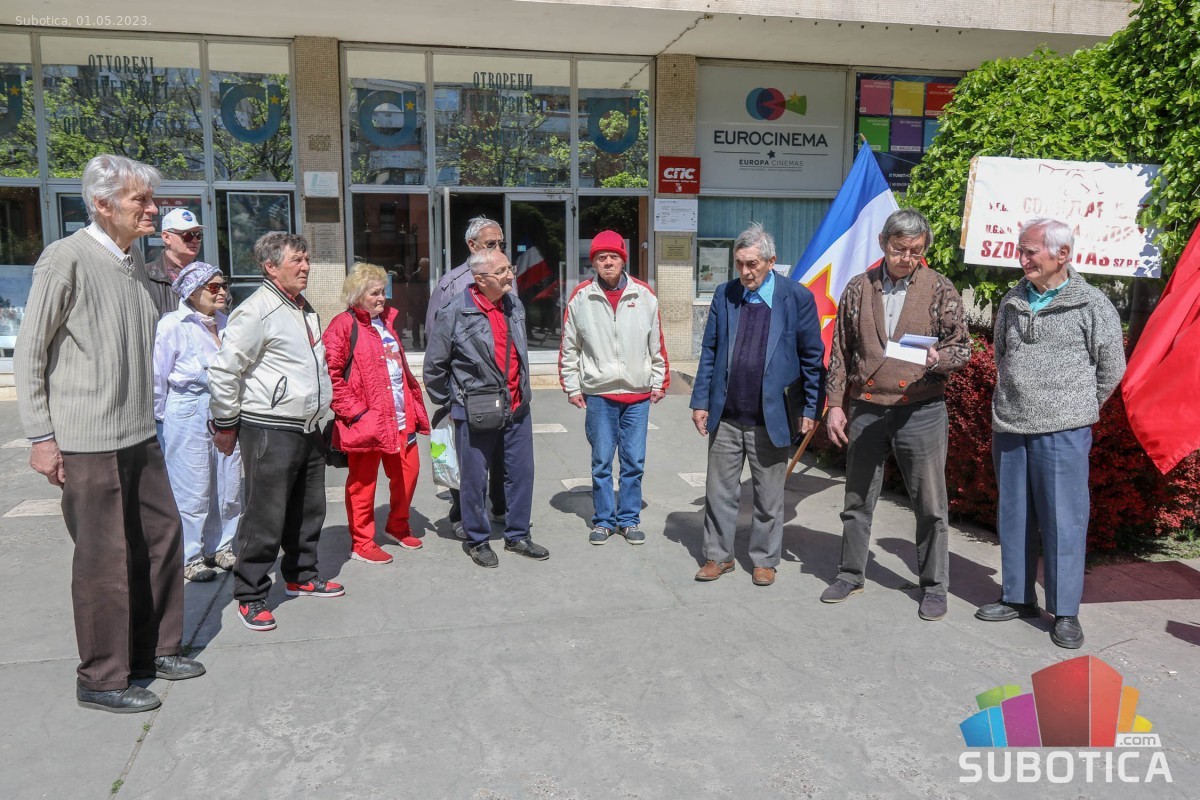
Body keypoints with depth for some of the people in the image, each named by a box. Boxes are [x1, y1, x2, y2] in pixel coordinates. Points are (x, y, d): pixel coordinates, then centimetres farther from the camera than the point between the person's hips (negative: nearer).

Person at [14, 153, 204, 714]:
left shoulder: (134, 261, 12)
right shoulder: (67, 258, -11)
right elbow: (29, 354, -10)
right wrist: (40, 436, -12)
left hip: (140, 436, 8)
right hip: (87, 442, -8)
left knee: (162, 537, 13)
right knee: (105, 557, 0)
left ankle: (153, 650, 30)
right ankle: (102, 680, 16)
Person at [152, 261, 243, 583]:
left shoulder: (226, 323, 7)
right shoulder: (173, 325, -10)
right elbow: (158, 376, -5)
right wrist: (162, 417, 1)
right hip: (189, 412, -5)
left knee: (228, 485, 10)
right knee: (192, 490, 3)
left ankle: (219, 547, 27)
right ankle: (189, 557, 18)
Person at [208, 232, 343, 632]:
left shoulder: (304, 308, 15)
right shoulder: (257, 310, -14)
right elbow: (224, 370, -15)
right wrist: (225, 424, -9)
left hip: (308, 429, 9)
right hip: (270, 431, -9)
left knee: (309, 510, 17)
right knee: (265, 517, -3)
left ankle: (301, 576, 34)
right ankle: (250, 597, 9)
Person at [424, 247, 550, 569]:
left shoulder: (514, 306, 6)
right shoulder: (455, 313, -13)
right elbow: (434, 365, -4)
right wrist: (447, 402, 2)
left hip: (516, 408, 6)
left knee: (521, 473, 13)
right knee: (474, 479, 7)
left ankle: (518, 536, 29)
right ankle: (477, 540, 24)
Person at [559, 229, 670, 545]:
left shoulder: (644, 295, 1)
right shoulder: (581, 297, -1)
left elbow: (657, 344, 9)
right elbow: (569, 347, 6)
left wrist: (659, 382, 9)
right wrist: (572, 387, 4)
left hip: (638, 393, 1)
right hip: (599, 393, -1)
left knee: (634, 461, 7)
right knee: (601, 461, 6)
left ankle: (629, 519, 22)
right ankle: (603, 520, 20)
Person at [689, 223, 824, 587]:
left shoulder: (797, 297, -4)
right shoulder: (725, 294, 4)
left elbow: (813, 357, 0)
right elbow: (709, 351, 7)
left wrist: (810, 409, -3)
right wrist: (701, 401, 2)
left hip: (772, 418, -2)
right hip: (726, 417, 3)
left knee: (769, 497, 10)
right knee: (719, 491, 10)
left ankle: (764, 560, 27)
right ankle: (718, 556, 25)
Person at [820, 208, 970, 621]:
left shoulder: (940, 290, 0)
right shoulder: (859, 288, 5)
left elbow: (963, 345, 3)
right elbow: (840, 352, 8)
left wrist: (940, 358, -20)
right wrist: (835, 404, 3)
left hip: (920, 411, -2)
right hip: (865, 410, 2)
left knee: (930, 505, 4)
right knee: (857, 499, 13)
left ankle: (934, 586, 20)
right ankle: (851, 573, 29)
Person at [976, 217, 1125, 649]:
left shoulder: (1092, 305, -6)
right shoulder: (1012, 302, 8)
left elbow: (1111, 369, 2)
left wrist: (1075, 410, 9)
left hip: (1062, 433, -5)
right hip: (1009, 427, 5)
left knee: (1063, 519, 0)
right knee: (1013, 516, 12)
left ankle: (1066, 612, 12)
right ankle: (1017, 597, 26)